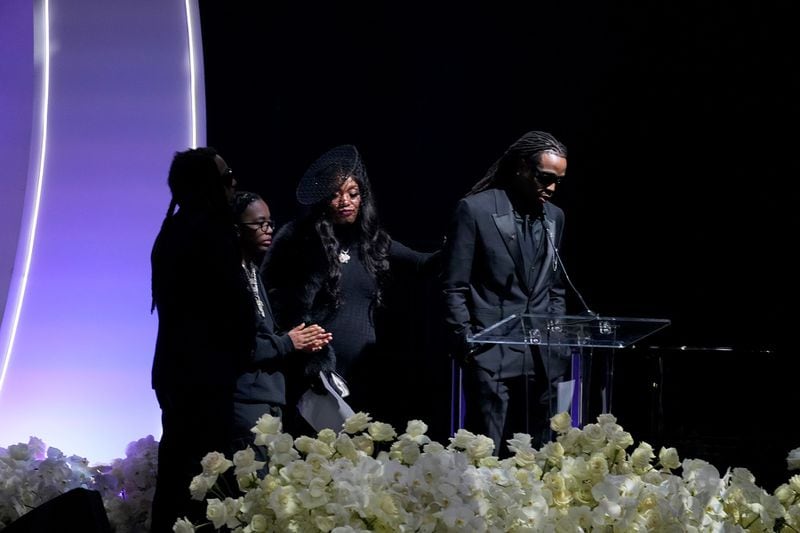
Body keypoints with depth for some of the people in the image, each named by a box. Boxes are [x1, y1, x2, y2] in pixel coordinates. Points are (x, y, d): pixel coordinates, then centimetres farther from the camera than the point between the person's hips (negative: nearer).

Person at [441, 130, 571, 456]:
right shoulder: (475, 209, -4)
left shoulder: (554, 217, 14)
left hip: (541, 361, 5)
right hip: (492, 356, -5)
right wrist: (467, 346, -9)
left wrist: (557, 343, 11)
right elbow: (454, 289, -4)